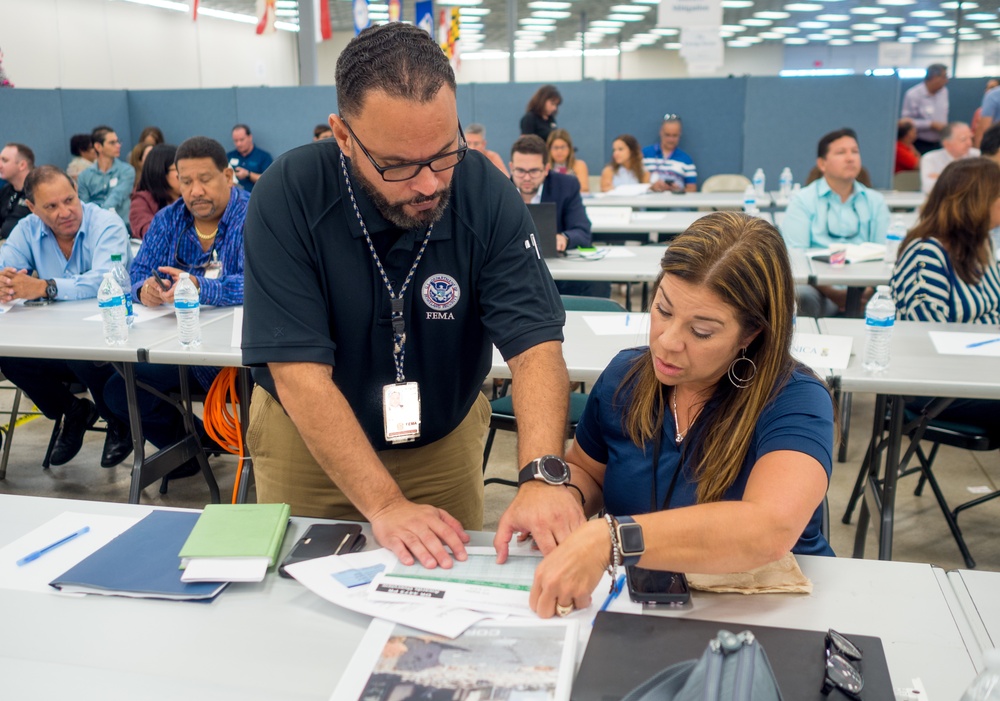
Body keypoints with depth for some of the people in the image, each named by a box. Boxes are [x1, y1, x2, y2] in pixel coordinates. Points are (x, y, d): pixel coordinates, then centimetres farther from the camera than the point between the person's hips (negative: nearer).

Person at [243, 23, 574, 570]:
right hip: (309, 443, -1)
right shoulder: (287, 196, -25)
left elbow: (534, 345, -25)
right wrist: (385, 504, -35)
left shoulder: (488, 196, -20)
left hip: (446, 441, 2)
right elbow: (300, 373, -28)